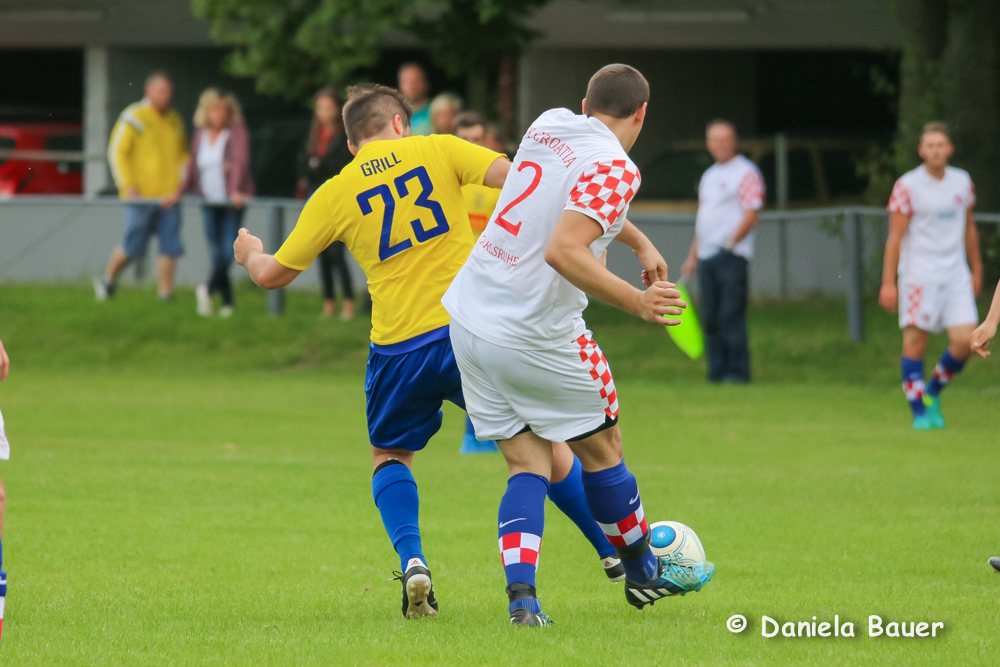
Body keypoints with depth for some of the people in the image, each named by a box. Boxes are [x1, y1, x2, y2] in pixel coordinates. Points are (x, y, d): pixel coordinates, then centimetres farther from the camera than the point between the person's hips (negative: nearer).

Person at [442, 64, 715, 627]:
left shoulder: (549, 124, 9)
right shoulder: (615, 168, -14)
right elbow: (564, 251, -28)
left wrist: (639, 242, 33)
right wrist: (636, 302, -27)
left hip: (467, 317, 7)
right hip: (535, 338, -7)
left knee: (528, 463, 9)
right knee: (602, 448, 15)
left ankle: (521, 593, -9)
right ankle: (644, 571, 31)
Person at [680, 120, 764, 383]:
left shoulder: (746, 172, -3)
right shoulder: (709, 176, 21)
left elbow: (751, 216, -10)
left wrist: (731, 243, -19)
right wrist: (693, 256, 20)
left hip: (732, 255, -8)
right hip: (706, 257, 8)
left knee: (731, 315, -11)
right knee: (710, 317, 5)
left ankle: (738, 371, -8)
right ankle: (717, 371, 9)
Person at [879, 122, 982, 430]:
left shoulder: (962, 182, 9)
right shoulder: (907, 186, -6)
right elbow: (895, 236, -6)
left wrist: (976, 269, 22)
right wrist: (888, 283, -9)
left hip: (956, 274, 4)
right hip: (919, 274, -4)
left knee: (964, 341, -6)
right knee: (915, 342, -7)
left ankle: (932, 393, 17)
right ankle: (920, 412, 2)